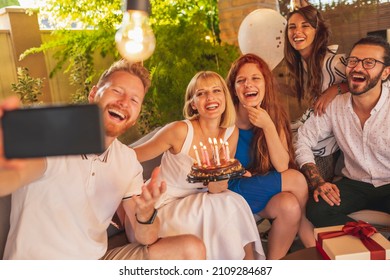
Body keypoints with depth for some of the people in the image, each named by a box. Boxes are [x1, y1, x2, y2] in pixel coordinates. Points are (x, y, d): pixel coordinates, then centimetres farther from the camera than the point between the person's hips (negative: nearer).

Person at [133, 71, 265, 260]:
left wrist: (218, 183, -25)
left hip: (198, 205, 5)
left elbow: (217, 187, -1)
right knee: (226, 206, -27)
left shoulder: (231, 133, -3)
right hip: (166, 207, -4)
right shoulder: (180, 130, -19)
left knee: (234, 203, -24)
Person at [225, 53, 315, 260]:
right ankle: (313, 246, 3)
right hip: (234, 192, -4)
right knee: (296, 179, -21)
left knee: (290, 205, -27)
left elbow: (282, 167, -13)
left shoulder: (275, 115, -3)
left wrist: (268, 126, -25)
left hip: (269, 192, 4)